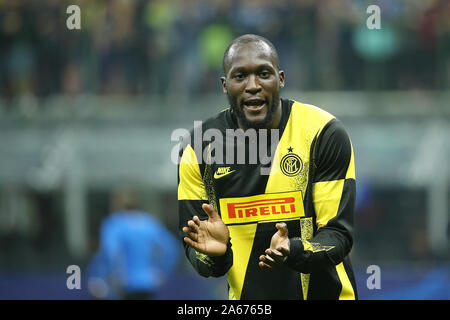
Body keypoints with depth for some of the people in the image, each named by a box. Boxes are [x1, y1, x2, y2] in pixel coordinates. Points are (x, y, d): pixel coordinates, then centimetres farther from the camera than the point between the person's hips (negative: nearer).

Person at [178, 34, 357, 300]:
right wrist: (216, 254, -22)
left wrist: (291, 251, -30)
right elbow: (194, 249, -1)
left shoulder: (325, 133, -10)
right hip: (245, 298, 2)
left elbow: (338, 235, -12)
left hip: (323, 292, -2)